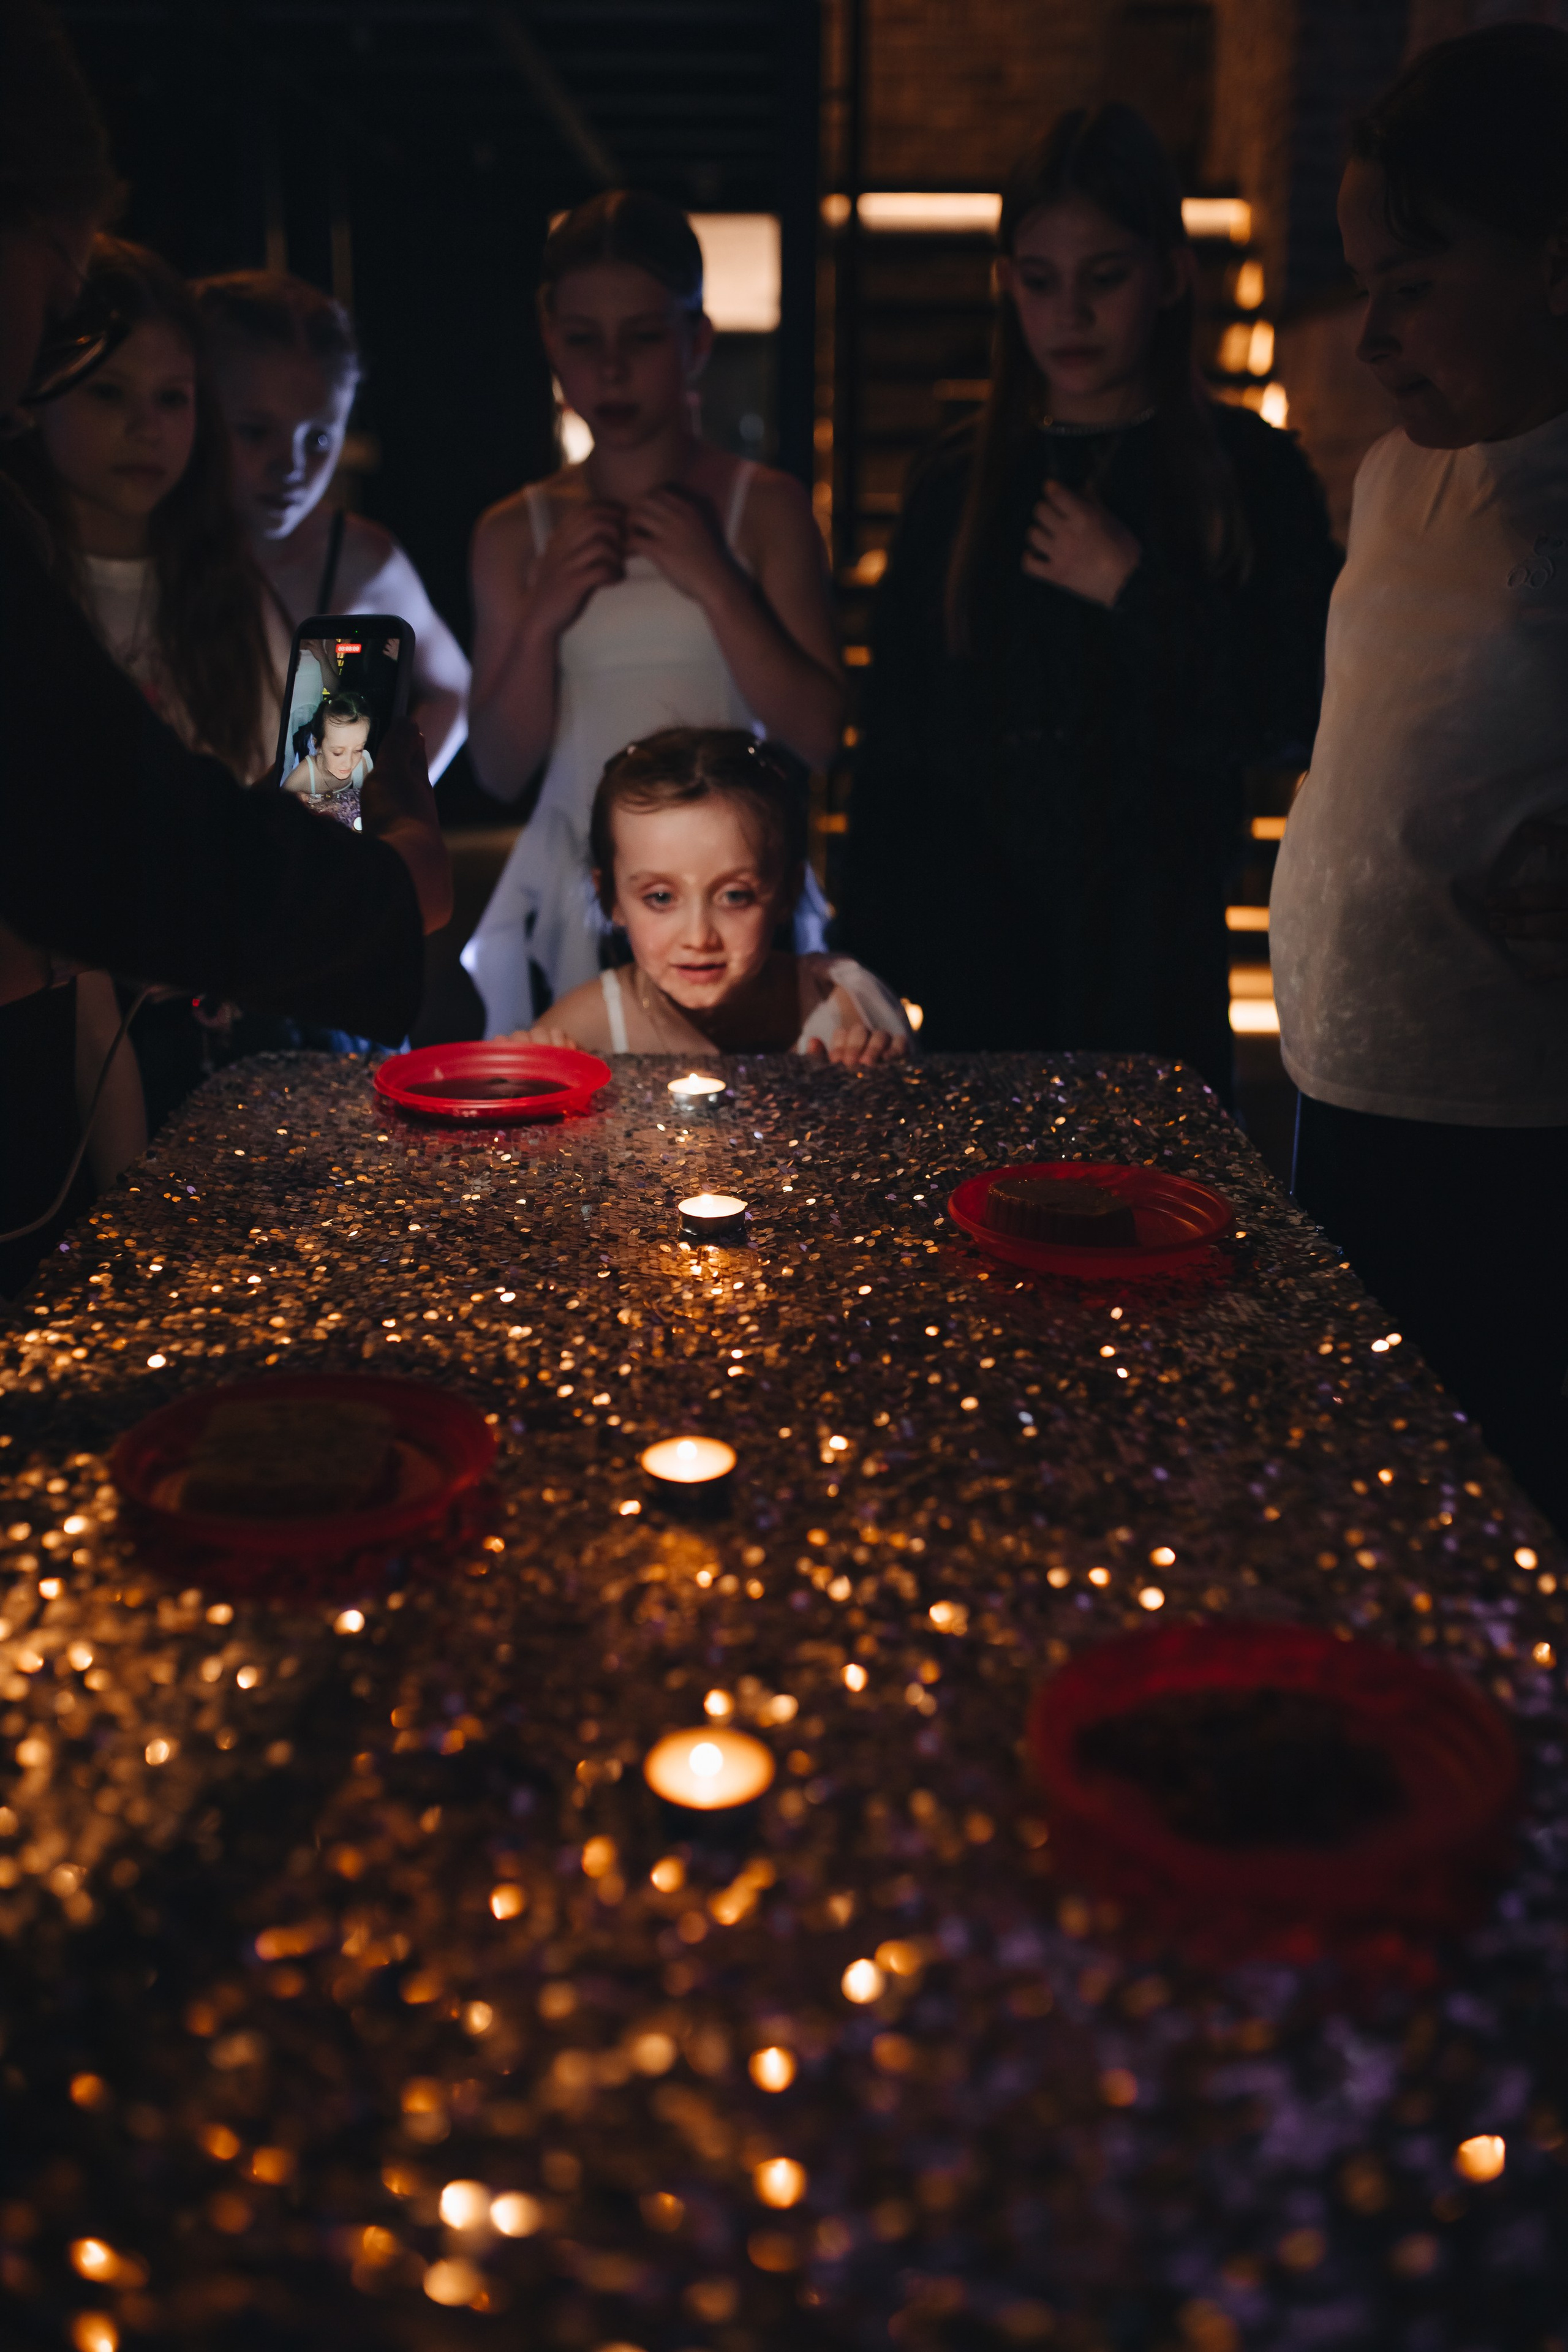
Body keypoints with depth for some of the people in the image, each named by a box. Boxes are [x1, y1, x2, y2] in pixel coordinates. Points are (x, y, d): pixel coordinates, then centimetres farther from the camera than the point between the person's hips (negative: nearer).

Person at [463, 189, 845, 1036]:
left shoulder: (764, 507, 1)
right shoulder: (516, 533, 6)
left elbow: (817, 735, -5)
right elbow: (499, 771, 5)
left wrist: (714, 584, -14)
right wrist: (543, 619, -9)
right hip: (573, 895, 2)